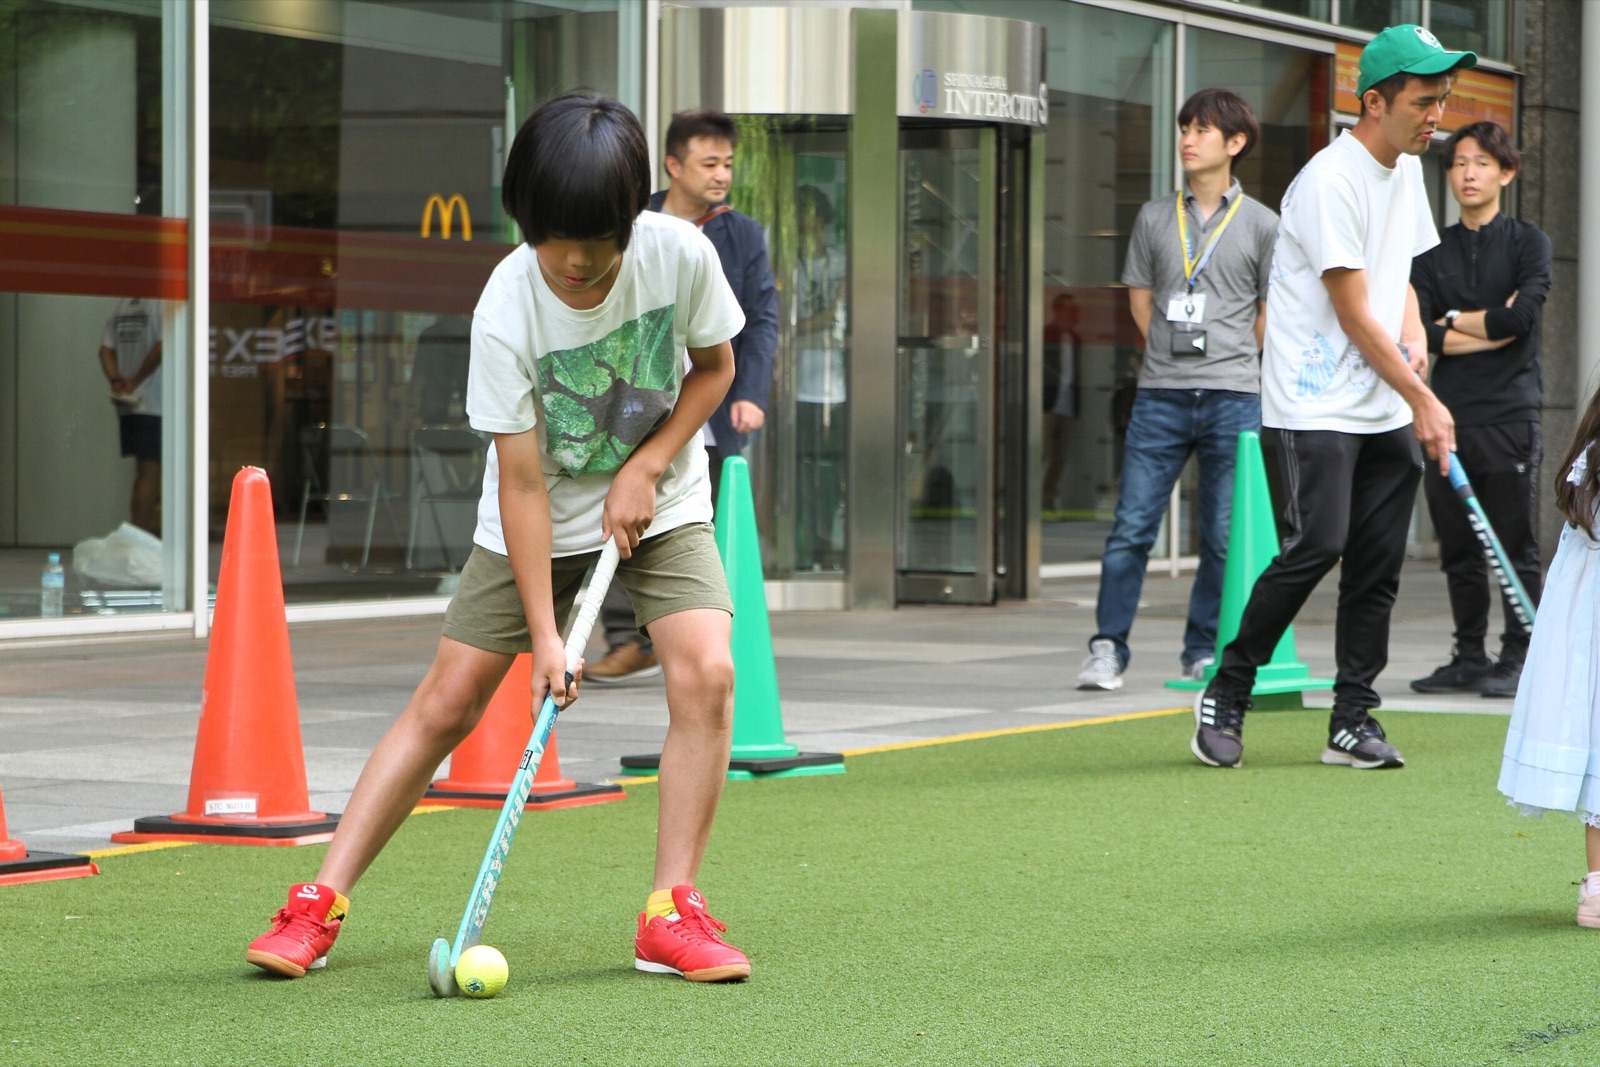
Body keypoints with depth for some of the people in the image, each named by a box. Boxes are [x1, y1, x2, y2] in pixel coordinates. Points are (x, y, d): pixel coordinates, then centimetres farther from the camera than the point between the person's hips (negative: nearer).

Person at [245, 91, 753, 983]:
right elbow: (522, 483, -24)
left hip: (659, 503, 1)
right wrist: (543, 634, -28)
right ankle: (322, 904, 3)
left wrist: (646, 466, -15)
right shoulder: (508, 309, -27)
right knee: (448, 700, -4)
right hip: (541, 518, -1)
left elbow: (715, 367, -2)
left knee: (706, 672, -21)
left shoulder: (680, 254, -22)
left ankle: (671, 916, -12)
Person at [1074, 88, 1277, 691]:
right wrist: (1169, 356, 9)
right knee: (1131, 527, -4)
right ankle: (1108, 648, 0)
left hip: (1233, 398, -1)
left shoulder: (1260, 224, 5)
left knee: (1223, 536, 2)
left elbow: (1273, 310, 9)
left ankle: (1203, 654, 11)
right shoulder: (1155, 218, 11)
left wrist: (1232, 363, 8)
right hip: (1161, 397, 1)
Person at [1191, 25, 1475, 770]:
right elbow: (1354, 315, -16)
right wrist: (1422, 401, -12)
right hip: (1316, 405, -8)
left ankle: (1353, 721, 9)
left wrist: (1413, 332, 4)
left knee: (1380, 562, 3)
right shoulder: (1331, 181, -16)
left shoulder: (1406, 171, 12)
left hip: (1387, 413, 8)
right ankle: (1225, 695, -3)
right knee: (1319, 543, -17)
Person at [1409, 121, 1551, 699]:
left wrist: (1455, 321, -1)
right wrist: (1492, 329, -6)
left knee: (1515, 545, -3)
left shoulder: (1527, 243, 4)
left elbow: (1522, 316, -12)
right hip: (1449, 413, 4)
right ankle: (1469, 658, 14)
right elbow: (1419, 332, 0)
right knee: (1458, 548, 7)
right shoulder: (1432, 251, 13)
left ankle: (1517, 658, 2)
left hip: (1510, 415, -4)